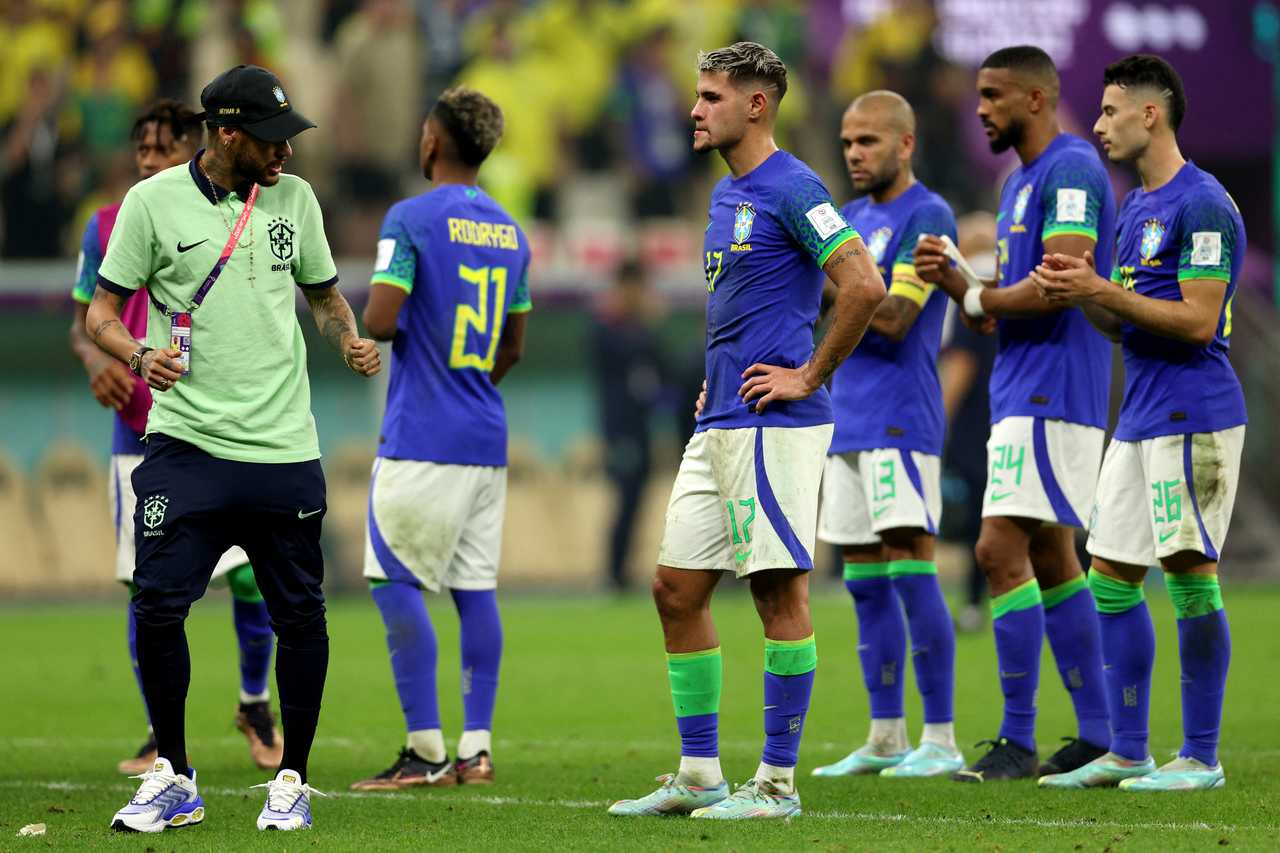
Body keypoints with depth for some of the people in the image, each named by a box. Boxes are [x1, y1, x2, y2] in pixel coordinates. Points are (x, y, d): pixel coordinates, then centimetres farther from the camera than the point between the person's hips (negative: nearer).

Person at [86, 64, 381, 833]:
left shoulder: (294, 198, 8)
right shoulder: (153, 202, -2)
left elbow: (324, 292, 22)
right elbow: (102, 312, 2)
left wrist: (350, 341, 1)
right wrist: (140, 355, -19)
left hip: (284, 450, 2)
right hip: (186, 444, -2)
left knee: (300, 614, 1)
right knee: (157, 607, -8)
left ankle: (293, 780, 16)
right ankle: (174, 781, 9)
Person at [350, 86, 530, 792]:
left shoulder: (411, 219, -10)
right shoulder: (510, 232, 13)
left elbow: (379, 321, -17)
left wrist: (368, 320, 5)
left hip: (422, 440, -7)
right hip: (488, 438, 7)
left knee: (396, 582, -4)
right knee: (475, 587, 7)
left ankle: (425, 751, -9)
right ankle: (476, 748, 6)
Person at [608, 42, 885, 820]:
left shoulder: (792, 189, -12)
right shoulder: (727, 194, 17)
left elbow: (864, 285, -21)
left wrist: (810, 376, -15)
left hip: (774, 426, -10)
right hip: (720, 425, 10)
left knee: (780, 592, -5)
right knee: (677, 589, 8)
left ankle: (778, 781, 0)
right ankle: (700, 776, 14)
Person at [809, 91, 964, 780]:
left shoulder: (927, 216, -8)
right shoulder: (853, 218, 17)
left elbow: (893, 318, -16)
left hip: (899, 419, -8)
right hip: (847, 423, 8)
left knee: (909, 568, -11)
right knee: (865, 583, 8)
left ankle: (941, 741, -9)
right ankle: (885, 739, 12)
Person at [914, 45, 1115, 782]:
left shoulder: (1072, 170, -12)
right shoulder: (1022, 182, 19)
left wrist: (978, 299, -8)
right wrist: (953, 279, 3)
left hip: (1052, 395, -11)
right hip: (1022, 393, 11)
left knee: (1002, 550, -14)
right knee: (1051, 559, 11)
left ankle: (1018, 741, -13)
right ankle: (1097, 736, 15)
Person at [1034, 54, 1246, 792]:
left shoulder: (1203, 205, -13)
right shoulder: (1136, 207, 17)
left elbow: (1197, 322, -18)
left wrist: (1102, 292, -18)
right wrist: (1081, 293, 1)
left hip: (1193, 418, -10)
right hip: (1141, 419, 10)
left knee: (1191, 575, -6)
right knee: (1111, 577, 8)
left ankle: (1202, 757, -1)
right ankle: (1128, 751, 13)